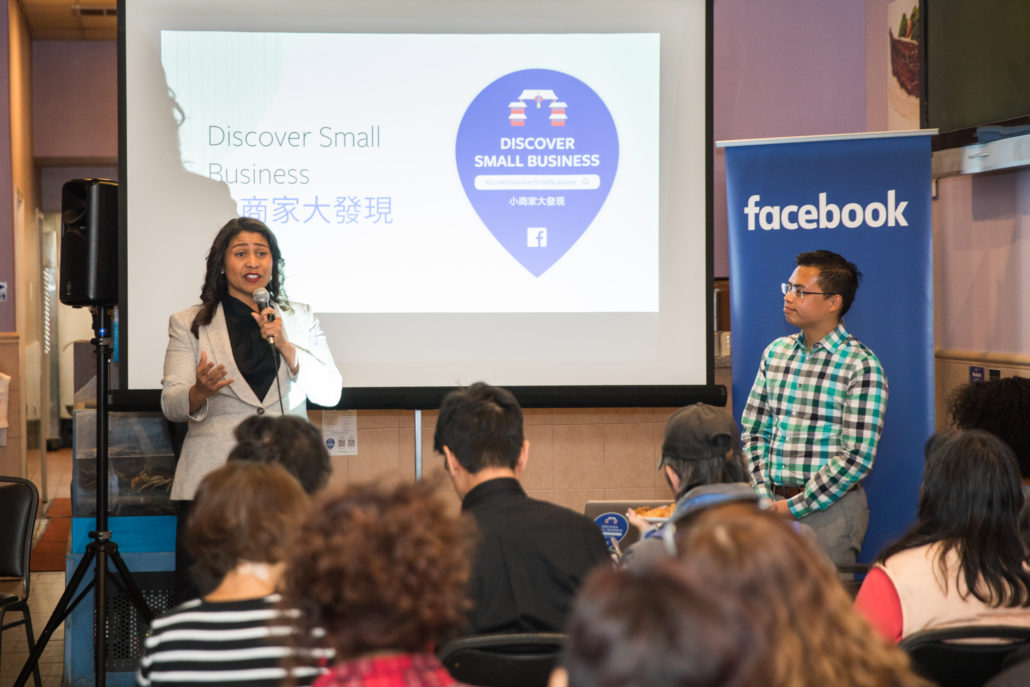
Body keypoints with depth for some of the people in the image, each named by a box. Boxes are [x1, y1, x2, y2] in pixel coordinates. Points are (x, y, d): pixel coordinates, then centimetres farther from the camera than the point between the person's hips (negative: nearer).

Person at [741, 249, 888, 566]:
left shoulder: (862, 366, -10)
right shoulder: (776, 352, 9)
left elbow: (856, 458, -14)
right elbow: (753, 431, 11)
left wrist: (794, 507, -14)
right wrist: (763, 496, -3)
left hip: (830, 507, -5)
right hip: (775, 505, 5)